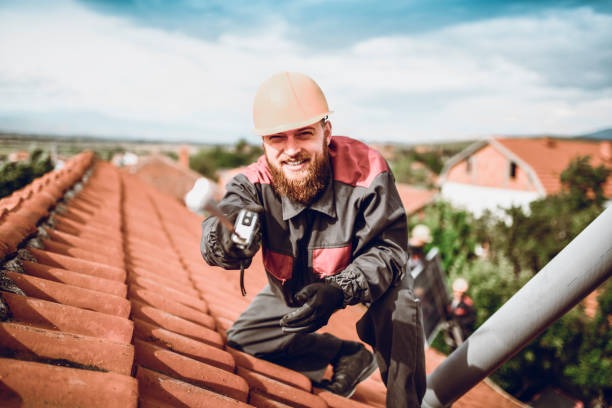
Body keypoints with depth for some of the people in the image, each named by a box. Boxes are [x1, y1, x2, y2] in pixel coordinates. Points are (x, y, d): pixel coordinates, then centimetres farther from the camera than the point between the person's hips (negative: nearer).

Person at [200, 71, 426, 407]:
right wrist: (229, 236, -68)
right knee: (241, 337, -1)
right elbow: (215, 241, -41)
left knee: (398, 303, -34)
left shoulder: (365, 170, -32)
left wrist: (340, 291, -47)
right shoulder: (255, 183, -24)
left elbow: (388, 247, -29)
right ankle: (346, 357, 1)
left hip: (367, 282, -4)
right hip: (292, 290, 4)